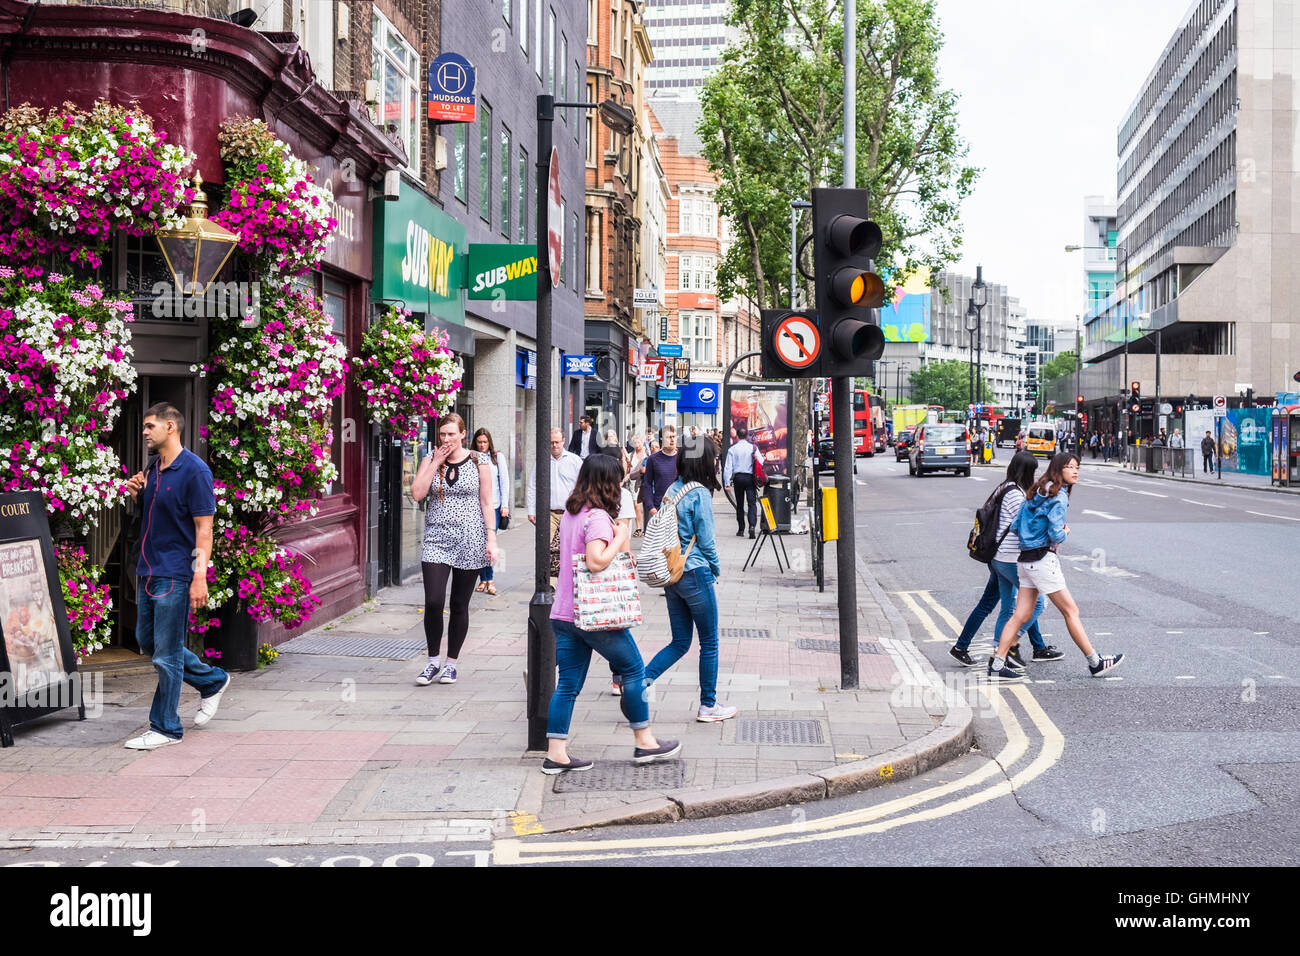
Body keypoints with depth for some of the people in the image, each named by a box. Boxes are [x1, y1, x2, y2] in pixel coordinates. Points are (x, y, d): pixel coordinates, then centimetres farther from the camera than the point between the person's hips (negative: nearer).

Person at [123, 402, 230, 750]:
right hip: (148, 569, 9)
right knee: (147, 642, 17)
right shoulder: (152, 470, 12)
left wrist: (200, 577, -21)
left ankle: (165, 727, 8)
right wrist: (137, 496, 3)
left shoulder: (194, 470, -13)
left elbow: (204, 528, -16)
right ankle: (213, 681, 31)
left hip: (175, 574, -9)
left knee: (167, 653, -3)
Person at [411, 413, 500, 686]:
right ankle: (434, 660, 9)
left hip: (469, 541, -1)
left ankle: (451, 663, 19)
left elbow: (487, 503, 1)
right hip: (436, 539, 1)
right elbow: (417, 493, -7)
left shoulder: (479, 462, 1)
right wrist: (436, 462, -8)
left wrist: (491, 539, -6)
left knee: (459, 605, 6)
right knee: (433, 602, -10)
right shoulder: (430, 459, 6)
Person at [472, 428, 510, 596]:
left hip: (493, 506, -1)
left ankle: (489, 580, -4)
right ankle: (483, 579, 10)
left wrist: (505, 505, -1)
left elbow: (504, 481, 5)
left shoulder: (498, 457, 7)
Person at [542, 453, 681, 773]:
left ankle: (556, 753, 8)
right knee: (633, 669, 9)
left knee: (568, 684, 9)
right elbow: (596, 561, -28)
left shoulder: (570, 514, 12)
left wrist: (617, 545, 12)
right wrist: (620, 539, -13)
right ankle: (644, 742, 17)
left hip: (564, 614, 8)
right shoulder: (598, 517, -16)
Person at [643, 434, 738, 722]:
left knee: (680, 642, 15)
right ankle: (708, 706, 17)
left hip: (671, 575, 7)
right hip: (695, 574, -7)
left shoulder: (673, 491, 7)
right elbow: (706, 540, -13)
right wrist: (716, 568, 4)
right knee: (709, 642, 8)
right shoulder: (700, 494, -15)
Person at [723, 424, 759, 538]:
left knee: (740, 504, 11)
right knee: (752, 503, -3)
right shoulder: (753, 447, 0)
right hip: (750, 477, -1)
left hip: (738, 477, 1)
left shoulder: (732, 449, 0)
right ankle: (752, 525, -23)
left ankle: (741, 529, 14)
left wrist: (727, 482, -1)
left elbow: (728, 467, -3)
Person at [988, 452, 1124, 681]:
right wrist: (1065, 533, 1)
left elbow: (1015, 527, 16)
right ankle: (1095, 663, 10)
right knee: (1071, 611, 1)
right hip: (1043, 559, -9)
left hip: (1026, 559, 9)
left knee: (1021, 615, 8)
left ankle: (997, 665, 5)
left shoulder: (1036, 494, 14)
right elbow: (1056, 535, -19)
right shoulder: (1059, 497, -12)